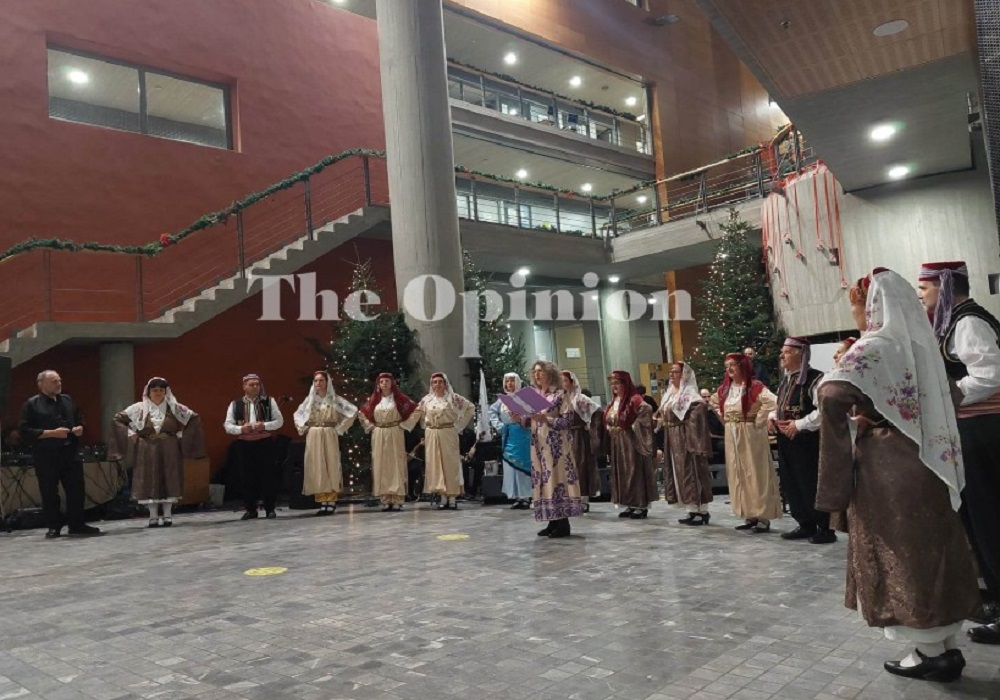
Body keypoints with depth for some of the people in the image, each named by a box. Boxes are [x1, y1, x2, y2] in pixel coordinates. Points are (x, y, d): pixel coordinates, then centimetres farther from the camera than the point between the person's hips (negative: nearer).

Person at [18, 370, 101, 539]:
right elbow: (24, 430, -10)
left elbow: (79, 420, 24)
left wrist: (80, 428, 1)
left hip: (70, 452, 5)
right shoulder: (32, 404, -2)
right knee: (49, 493, 2)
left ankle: (76, 524, 14)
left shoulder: (67, 400, 14)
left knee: (76, 489, 4)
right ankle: (53, 527, 14)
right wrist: (52, 433, -17)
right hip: (46, 455, -4)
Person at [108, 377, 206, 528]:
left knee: (169, 480, 0)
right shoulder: (139, 408, 0)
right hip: (147, 451, 0)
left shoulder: (174, 407, 2)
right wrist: (131, 434, -2)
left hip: (169, 451, 0)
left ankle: (167, 515, 8)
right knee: (149, 481, -1)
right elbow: (118, 418, 5)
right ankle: (153, 517, 5)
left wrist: (181, 434, 0)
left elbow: (194, 417, 7)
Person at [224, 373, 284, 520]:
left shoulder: (269, 401, 5)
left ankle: (270, 508, 9)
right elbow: (228, 425, 4)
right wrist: (241, 429, -15)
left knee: (267, 475, 0)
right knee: (247, 477, 4)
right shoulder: (235, 404, 7)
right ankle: (251, 509, 14)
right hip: (244, 444, 1)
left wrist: (264, 425, -14)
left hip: (264, 443, -1)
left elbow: (279, 421, 2)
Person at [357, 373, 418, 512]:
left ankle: (397, 500, -2)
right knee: (381, 465, 1)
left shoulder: (399, 398, 0)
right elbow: (363, 413, 20)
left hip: (395, 435, -3)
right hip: (378, 436, 3)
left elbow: (415, 409, 0)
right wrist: (370, 426, 8)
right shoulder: (373, 399, 9)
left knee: (396, 464, -4)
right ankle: (386, 500, 5)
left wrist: (404, 424, -3)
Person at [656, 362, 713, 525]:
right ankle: (693, 510, 16)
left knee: (691, 472, -7)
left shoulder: (689, 392, -11)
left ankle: (702, 511, -1)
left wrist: (688, 422, -22)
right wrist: (660, 419, 8)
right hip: (673, 438, 9)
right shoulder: (669, 393, 16)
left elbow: (701, 407, -27)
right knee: (679, 472, 9)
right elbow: (661, 413, 25)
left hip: (686, 437, -9)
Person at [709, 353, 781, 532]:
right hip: (732, 436, 8)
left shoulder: (754, 386, -13)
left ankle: (763, 518, 1)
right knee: (738, 475, 9)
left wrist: (758, 421, -19)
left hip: (750, 434, -7)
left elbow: (772, 402, -25)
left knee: (755, 474, -4)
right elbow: (714, 403, 27)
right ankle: (750, 516, 18)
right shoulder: (724, 389, 10)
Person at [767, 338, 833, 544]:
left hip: (806, 440, -9)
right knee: (790, 484, 12)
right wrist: (772, 416, 7)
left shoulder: (815, 378, -15)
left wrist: (799, 424, -23)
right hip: (785, 440, 9)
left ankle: (825, 528, 11)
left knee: (811, 485, -3)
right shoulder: (785, 379, 14)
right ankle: (806, 525, 24)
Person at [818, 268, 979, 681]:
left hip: (886, 462, -8)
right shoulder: (919, 342, 8)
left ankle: (931, 652, 12)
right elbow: (946, 395, 20)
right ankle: (945, 646, 24)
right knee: (930, 549, 15)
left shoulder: (873, 347, -15)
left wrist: (858, 415, -12)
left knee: (901, 555, 3)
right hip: (924, 459, 8)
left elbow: (832, 394, -29)